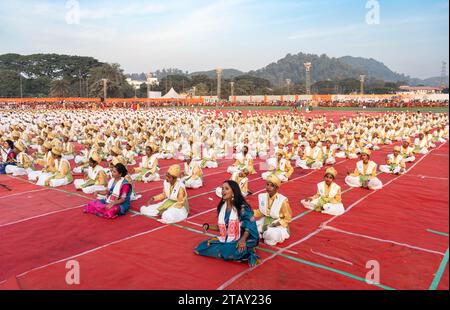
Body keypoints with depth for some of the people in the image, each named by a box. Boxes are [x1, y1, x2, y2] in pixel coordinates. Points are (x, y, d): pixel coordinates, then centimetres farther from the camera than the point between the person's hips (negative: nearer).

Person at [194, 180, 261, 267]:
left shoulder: (242, 207, -12)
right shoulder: (222, 207, 7)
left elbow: (250, 225, -15)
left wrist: (243, 239, -30)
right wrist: (208, 226, -2)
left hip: (238, 241, -7)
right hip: (225, 240, 7)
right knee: (202, 247, -9)